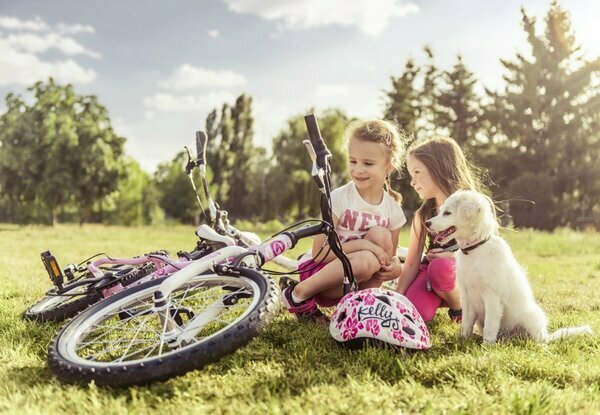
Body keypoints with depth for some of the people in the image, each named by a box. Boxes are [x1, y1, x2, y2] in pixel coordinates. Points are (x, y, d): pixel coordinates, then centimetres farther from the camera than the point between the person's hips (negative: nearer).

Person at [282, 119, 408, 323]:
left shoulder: (393, 210, -2)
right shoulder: (339, 198, -15)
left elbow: (390, 255, 8)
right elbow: (319, 253, -18)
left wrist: (394, 267, -16)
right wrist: (361, 244, -29)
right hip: (318, 272, -4)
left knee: (380, 235, -20)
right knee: (367, 260, -33)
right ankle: (299, 294, -14)